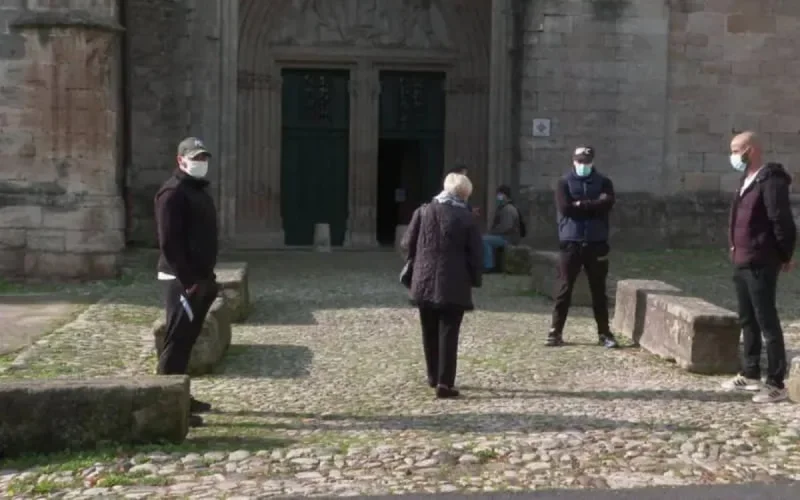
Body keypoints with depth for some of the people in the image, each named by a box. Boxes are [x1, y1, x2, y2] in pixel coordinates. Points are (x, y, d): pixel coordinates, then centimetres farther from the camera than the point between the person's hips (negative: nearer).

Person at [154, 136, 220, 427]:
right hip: (182, 280, -10)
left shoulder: (199, 190, 18)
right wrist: (188, 281, -23)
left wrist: (207, 276, 16)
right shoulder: (173, 193, -13)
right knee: (176, 342, -9)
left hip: (199, 277, 10)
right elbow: (169, 243, -20)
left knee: (186, 341, 15)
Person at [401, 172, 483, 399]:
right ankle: (445, 383, -3)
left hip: (425, 283, 3)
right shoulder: (467, 219, -7)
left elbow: (407, 244, 3)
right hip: (454, 286, -3)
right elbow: (475, 255, -6)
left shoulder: (423, 211, 0)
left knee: (430, 334, 17)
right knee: (448, 334, 0)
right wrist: (474, 280, 7)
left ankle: (434, 377, 30)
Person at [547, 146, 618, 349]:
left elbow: (606, 204, -11)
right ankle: (555, 332, 7)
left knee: (599, 291, 8)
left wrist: (580, 205, -10)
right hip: (571, 243, -1)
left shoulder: (603, 182, 8)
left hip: (596, 243, 1)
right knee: (564, 289, 1)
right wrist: (592, 205, -8)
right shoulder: (564, 183, 4)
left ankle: (604, 333, 15)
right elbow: (565, 208, -11)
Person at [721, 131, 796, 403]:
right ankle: (750, 374, 27)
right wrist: (736, 251, 16)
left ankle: (776, 384, -1)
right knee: (748, 321, 16)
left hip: (760, 264, -10)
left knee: (767, 322, -6)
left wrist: (785, 256, -10)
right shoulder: (747, 180, 15)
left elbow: (782, 221, -17)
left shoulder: (770, 181, -16)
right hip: (742, 262, 10)